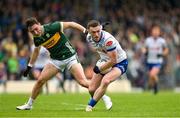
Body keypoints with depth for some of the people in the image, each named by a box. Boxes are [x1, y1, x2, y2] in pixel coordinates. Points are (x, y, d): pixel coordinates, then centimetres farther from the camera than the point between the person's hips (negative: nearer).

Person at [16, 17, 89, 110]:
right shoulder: (36, 38, -5)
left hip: (69, 57, -5)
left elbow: (70, 24, -17)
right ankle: (29, 105, 19)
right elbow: (36, 51, 15)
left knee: (83, 82, -18)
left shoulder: (52, 27, -24)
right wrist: (29, 66, 19)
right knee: (40, 80, 0)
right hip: (55, 60, 5)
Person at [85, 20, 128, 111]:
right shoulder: (89, 38, -13)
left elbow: (113, 61, -29)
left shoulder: (108, 39, -35)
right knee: (91, 89, 0)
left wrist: (99, 69, -20)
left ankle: (90, 106, -22)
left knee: (105, 81, -33)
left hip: (119, 63, -7)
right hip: (105, 61, 7)